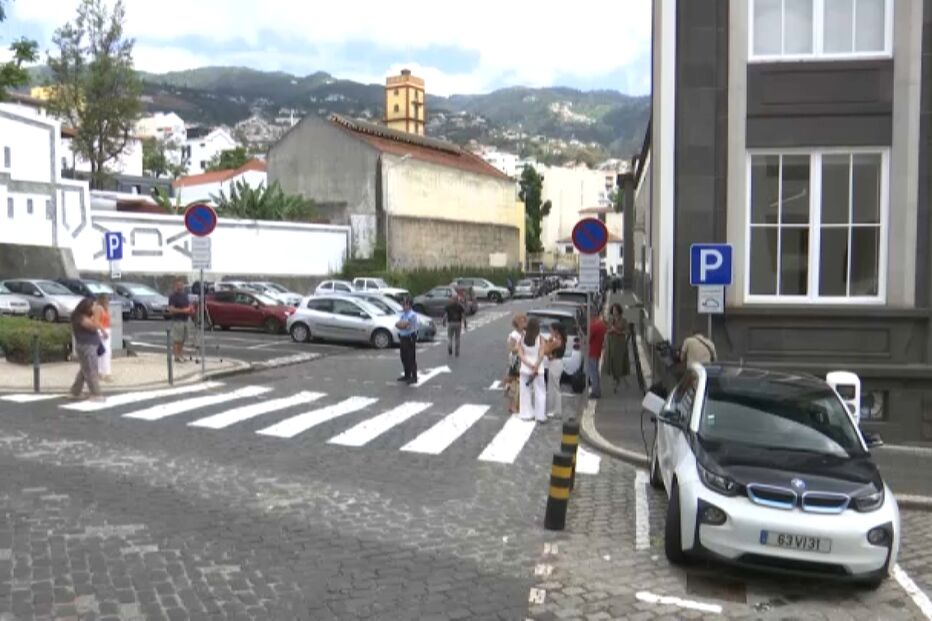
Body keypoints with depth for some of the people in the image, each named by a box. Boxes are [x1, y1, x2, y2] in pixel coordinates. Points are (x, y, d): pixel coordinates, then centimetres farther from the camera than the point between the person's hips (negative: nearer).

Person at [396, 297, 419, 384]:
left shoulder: (412, 315, -13)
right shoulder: (403, 314, 14)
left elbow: (404, 324, -19)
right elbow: (397, 324, 5)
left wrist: (400, 324, -3)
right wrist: (404, 326, -13)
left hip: (409, 338, -9)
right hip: (403, 337, 9)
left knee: (411, 358, -6)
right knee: (404, 358, 15)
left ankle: (414, 377, -1)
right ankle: (407, 375, 27)